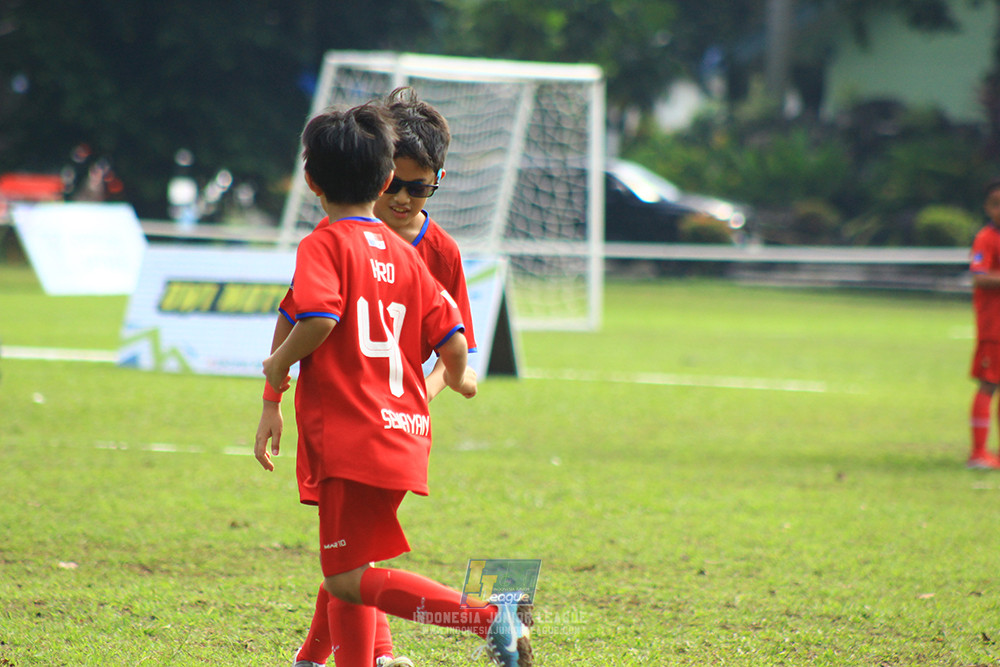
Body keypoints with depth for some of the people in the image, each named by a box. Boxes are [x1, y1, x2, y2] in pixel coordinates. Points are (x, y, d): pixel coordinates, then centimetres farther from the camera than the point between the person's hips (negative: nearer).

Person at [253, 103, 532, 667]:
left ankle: (489, 619, -24)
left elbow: (317, 318, -22)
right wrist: (459, 379, 32)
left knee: (350, 580, -11)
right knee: (350, 574, 15)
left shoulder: (324, 244, -4)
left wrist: (279, 364, -4)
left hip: (352, 435, -8)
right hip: (404, 435, 8)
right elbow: (451, 339, 10)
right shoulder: (405, 255, 15)